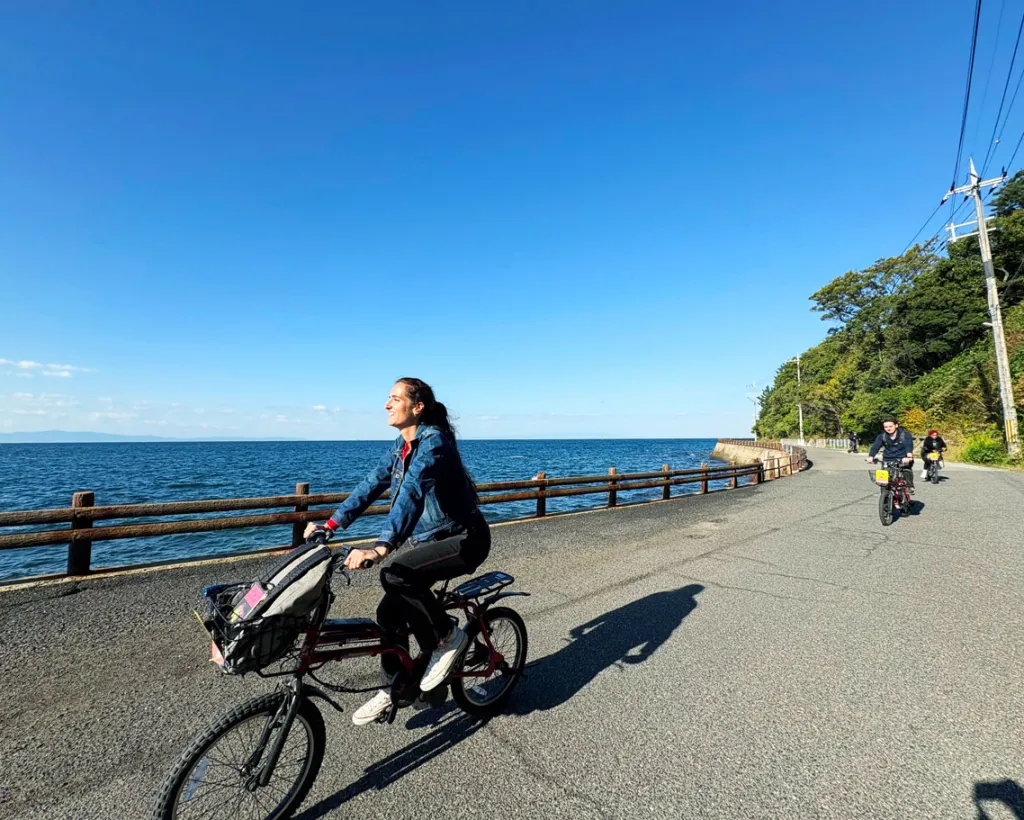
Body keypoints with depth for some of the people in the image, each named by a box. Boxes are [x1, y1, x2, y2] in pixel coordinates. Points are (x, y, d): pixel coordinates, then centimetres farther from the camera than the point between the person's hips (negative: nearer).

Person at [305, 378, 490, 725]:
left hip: (462, 539, -8)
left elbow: (411, 494, -37)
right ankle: (391, 691, 25)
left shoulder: (433, 442, -24)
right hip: (423, 539, 8)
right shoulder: (401, 445, 3)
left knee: (395, 576, -27)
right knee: (390, 612, 4)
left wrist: (381, 547, -46)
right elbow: (372, 483, 4)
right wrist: (331, 523, -3)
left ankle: (449, 637, -5)